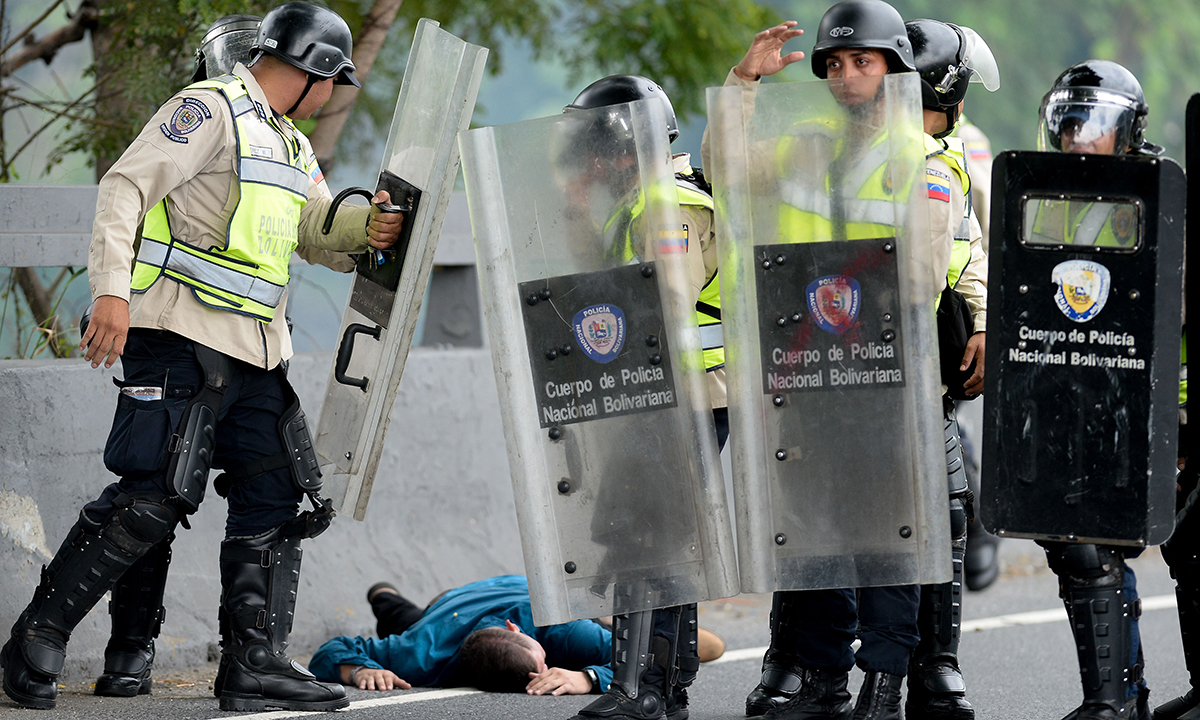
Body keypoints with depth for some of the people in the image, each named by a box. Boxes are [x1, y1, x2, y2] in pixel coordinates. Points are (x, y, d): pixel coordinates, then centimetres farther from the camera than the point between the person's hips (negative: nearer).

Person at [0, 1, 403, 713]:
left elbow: (315, 227, 23)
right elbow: (126, 186, -13)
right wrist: (112, 291, -23)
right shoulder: (210, 109, -6)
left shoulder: (293, 146, 23)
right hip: (183, 339, -9)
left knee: (278, 499, 4)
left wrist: (365, 225, 0)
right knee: (154, 498, -15)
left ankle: (255, 664, 6)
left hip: (258, 353, 9)